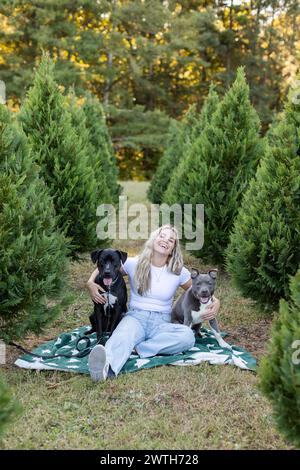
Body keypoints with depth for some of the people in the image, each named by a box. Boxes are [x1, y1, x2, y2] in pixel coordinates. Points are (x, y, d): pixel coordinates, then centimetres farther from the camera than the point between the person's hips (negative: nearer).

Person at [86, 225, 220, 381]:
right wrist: (91, 282, -6)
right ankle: (105, 366, -70)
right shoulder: (134, 263, 3)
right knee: (124, 333, -40)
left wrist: (215, 302, -2)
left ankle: (136, 348, -37)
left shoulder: (179, 272, 5)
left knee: (187, 336, -32)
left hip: (161, 323, 2)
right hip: (135, 317, -2)